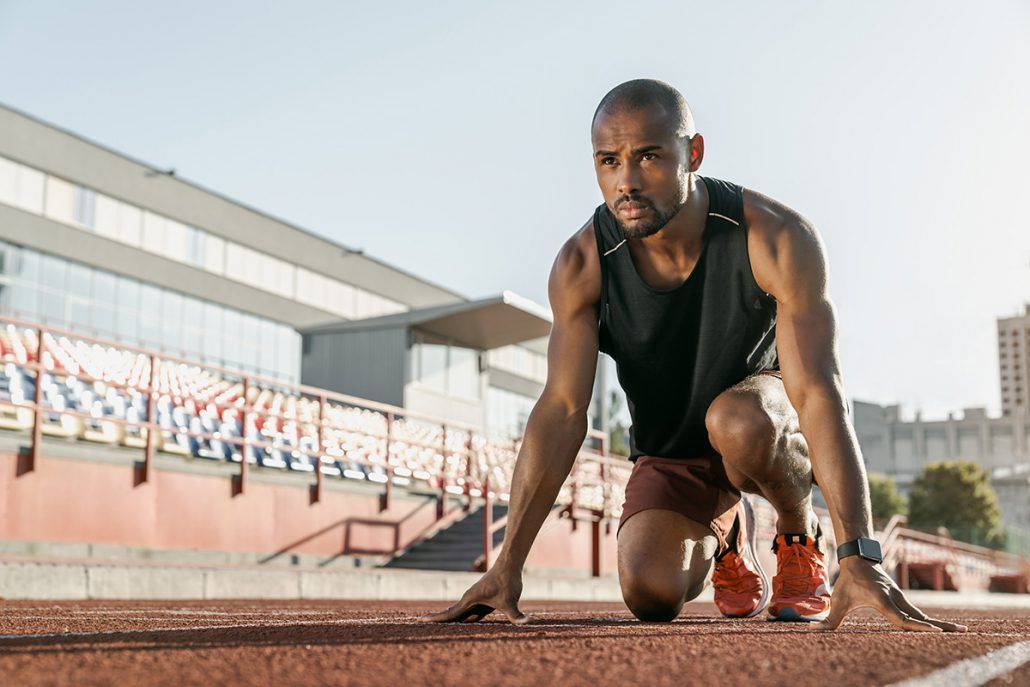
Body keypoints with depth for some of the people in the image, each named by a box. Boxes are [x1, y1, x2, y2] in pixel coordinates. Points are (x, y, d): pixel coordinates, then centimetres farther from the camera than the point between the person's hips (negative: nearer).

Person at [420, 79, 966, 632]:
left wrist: (859, 556, -43)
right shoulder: (581, 265, -21)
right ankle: (720, 535, 19)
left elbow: (818, 392, -34)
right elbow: (561, 412, -21)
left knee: (736, 421, -38)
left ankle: (800, 536, -4)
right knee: (650, 594, -19)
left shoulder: (779, 240, -28)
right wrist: (507, 565, -26)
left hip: (764, 416, -3)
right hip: (667, 453, 3)